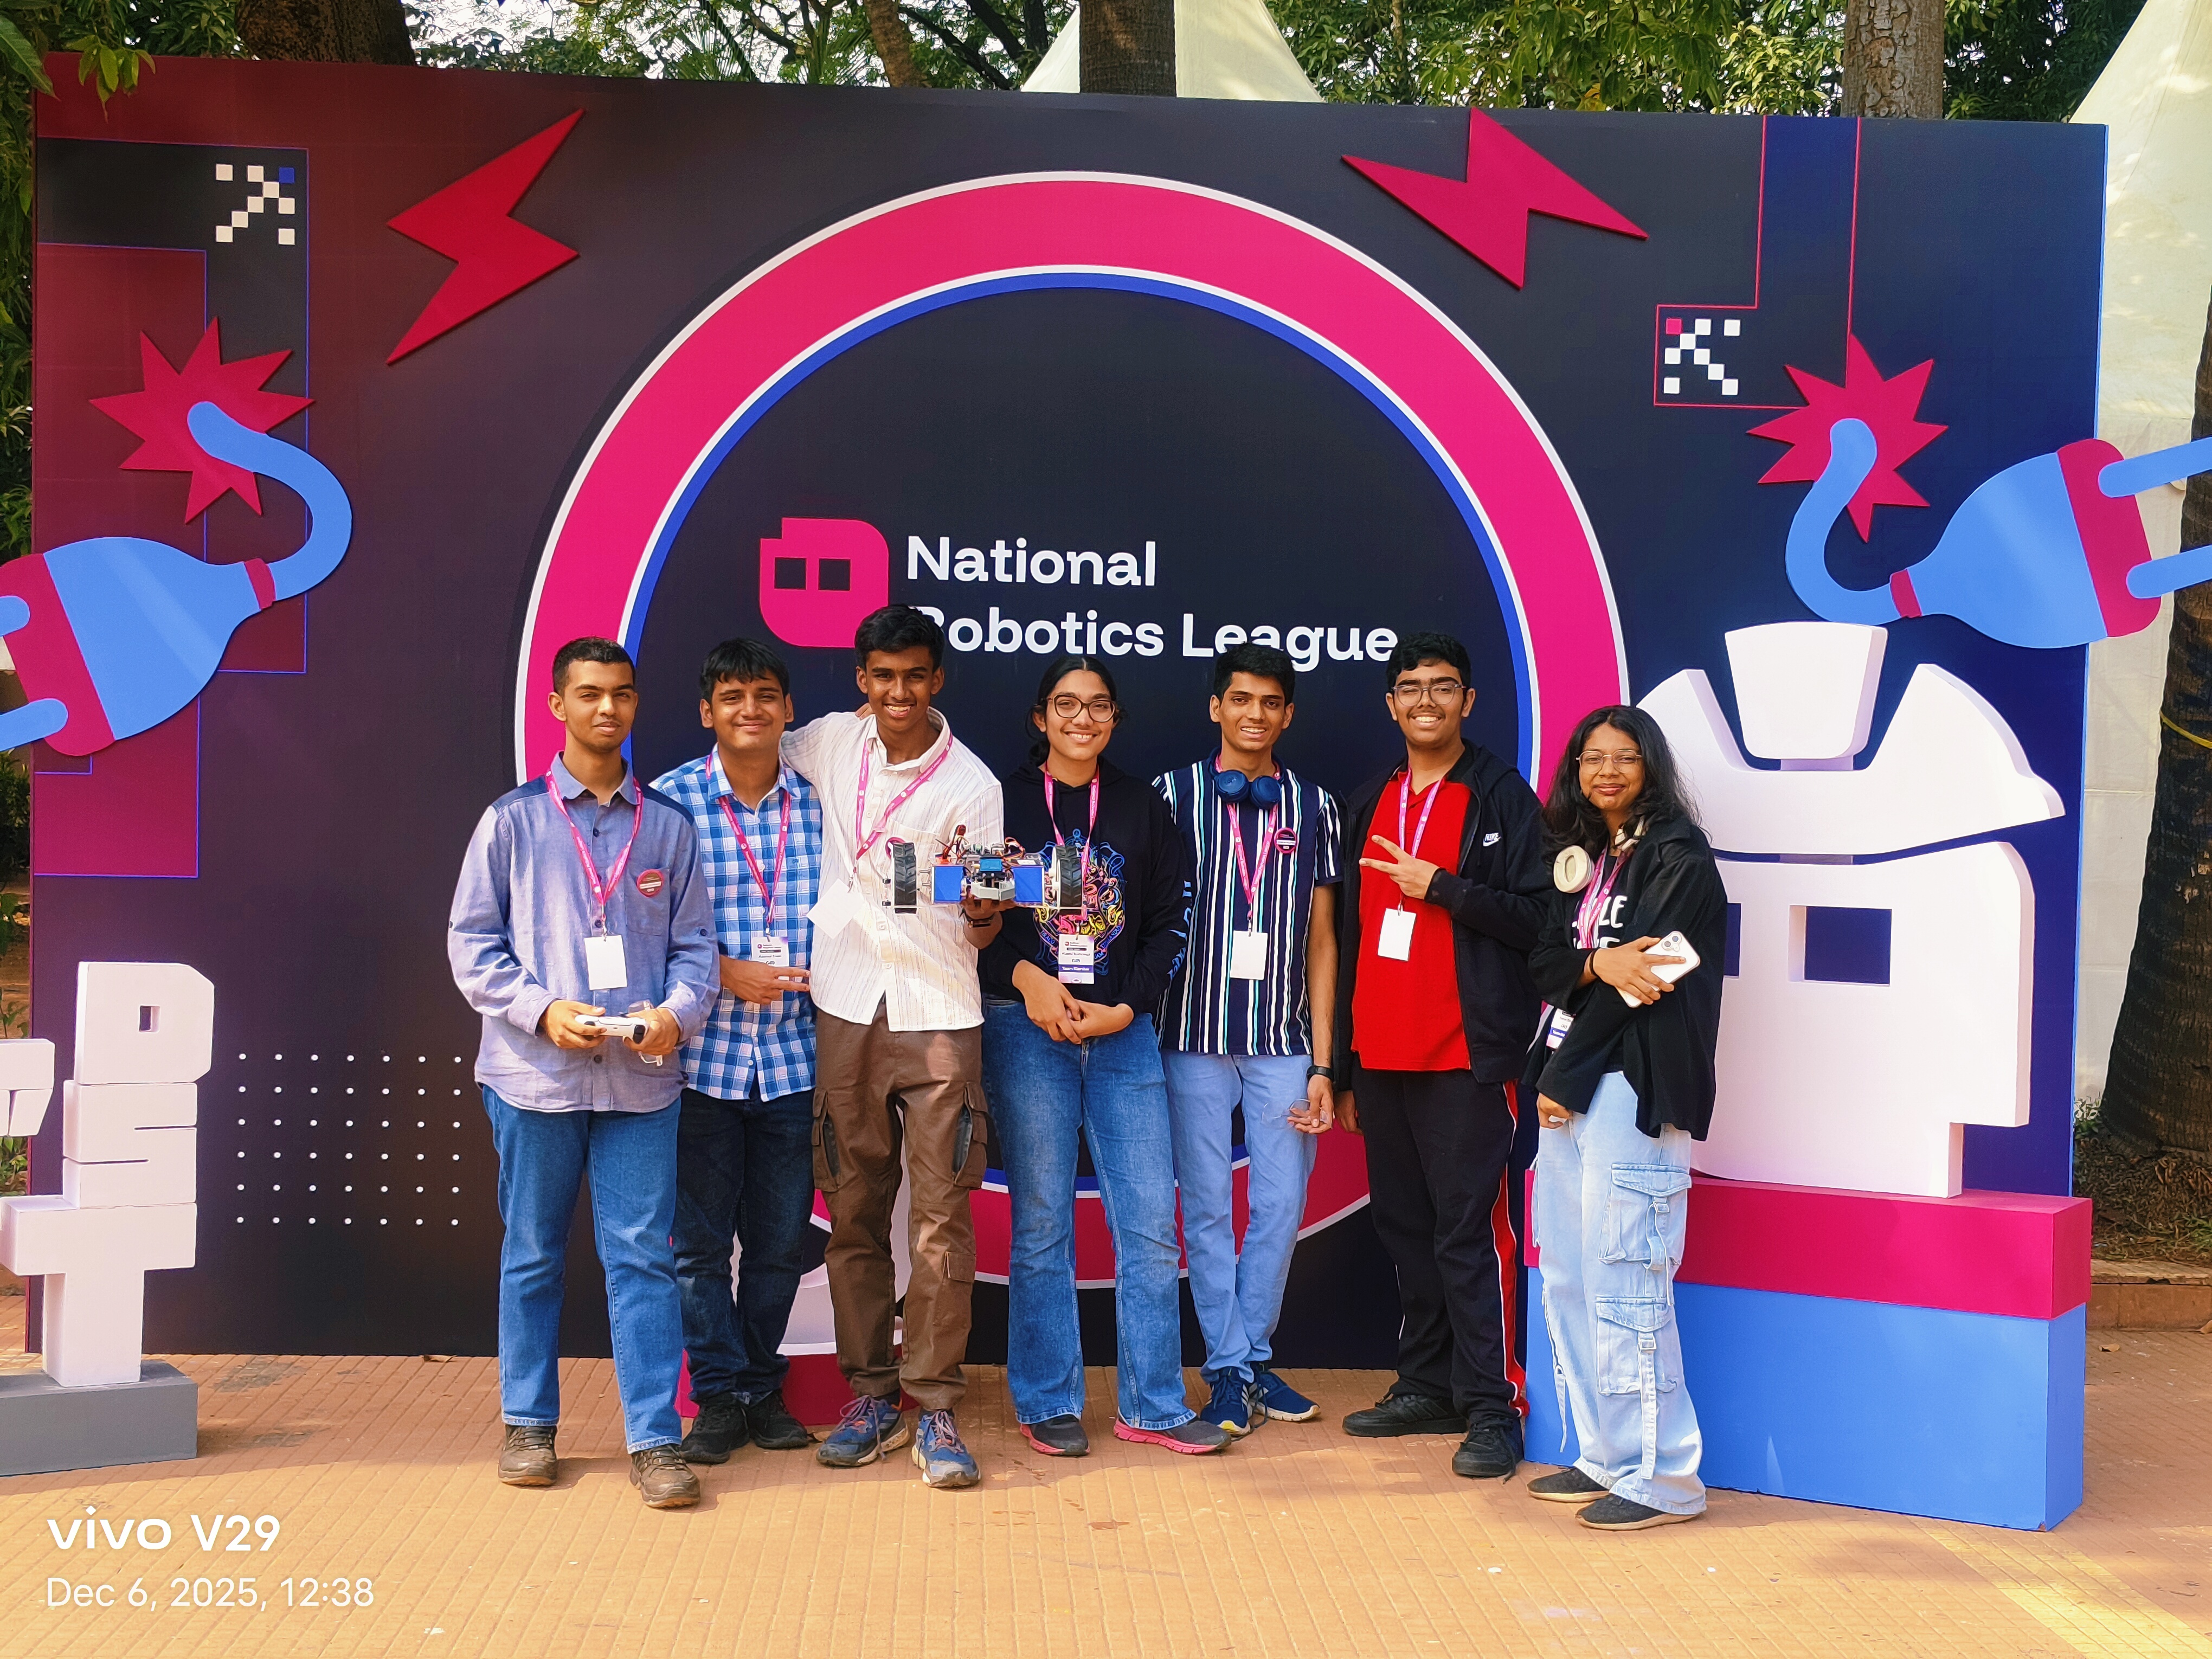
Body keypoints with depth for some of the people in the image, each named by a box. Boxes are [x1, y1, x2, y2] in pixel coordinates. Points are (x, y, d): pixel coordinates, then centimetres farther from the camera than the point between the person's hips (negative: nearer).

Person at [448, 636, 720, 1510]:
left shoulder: (668, 824, 7)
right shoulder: (513, 819, 2)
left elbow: (694, 942, 8)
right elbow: (471, 943, 1)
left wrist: (678, 1013, -11)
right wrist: (543, 1010, -13)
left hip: (641, 1079, 1)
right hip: (536, 1075, -1)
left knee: (642, 1257, 0)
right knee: (533, 1255, 11)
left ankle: (654, 1438, 6)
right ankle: (528, 1423, 25)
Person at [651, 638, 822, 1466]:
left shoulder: (816, 805, 5)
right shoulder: (670, 800, -2)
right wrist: (725, 972, -12)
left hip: (793, 1055, 2)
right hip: (703, 1055, -2)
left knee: (780, 1240, 10)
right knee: (699, 1239, 5)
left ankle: (763, 1387, 26)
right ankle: (721, 1394, 20)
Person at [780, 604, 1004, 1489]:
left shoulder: (972, 784, -3)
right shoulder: (830, 743, 5)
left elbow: (980, 932, -1)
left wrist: (984, 905, -25)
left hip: (939, 1016, -2)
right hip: (846, 1009, 3)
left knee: (942, 1217, -3)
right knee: (854, 1213, 7)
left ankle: (935, 1406, 6)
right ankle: (872, 1397, 18)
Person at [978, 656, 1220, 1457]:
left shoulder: (1145, 808, 10)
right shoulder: (1005, 802, 4)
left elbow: (1172, 921, 8)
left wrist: (1126, 1007, -4)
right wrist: (1028, 979, -12)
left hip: (1124, 1031, 2)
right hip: (1027, 1029, -2)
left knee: (1150, 1220, 0)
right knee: (1042, 1224, 2)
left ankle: (1152, 1404, 11)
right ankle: (1048, 1404, 14)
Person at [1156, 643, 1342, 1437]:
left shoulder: (1314, 806, 8)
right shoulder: (1174, 794, 2)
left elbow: (1320, 942, 6)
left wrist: (1322, 1063, 2)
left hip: (1284, 1043, 2)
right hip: (1196, 1039, -1)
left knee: (1281, 1206, 5)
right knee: (1208, 1209, 3)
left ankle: (1253, 1355, 22)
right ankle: (1231, 1371, 14)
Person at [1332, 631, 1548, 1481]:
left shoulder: (1502, 797, -1)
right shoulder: (1371, 804, 16)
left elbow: (1534, 916, -8)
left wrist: (1440, 886, -15)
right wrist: (1344, 1066, 16)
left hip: (1467, 1057, -6)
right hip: (1382, 1056, 6)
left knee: (1468, 1233, -7)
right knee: (1405, 1228, 12)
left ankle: (1493, 1406, 0)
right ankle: (1427, 1386, 23)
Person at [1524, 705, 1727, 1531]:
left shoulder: (1679, 859, -3)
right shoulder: (1578, 855, 18)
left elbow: (1643, 973, -10)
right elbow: (1546, 962, 9)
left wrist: (1565, 1079, -10)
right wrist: (1597, 967, -15)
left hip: (1630, 1088, -8)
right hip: (1567, 1086, 8)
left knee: (1623, 1284, -9)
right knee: (1566, 1279, 9)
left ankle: (1661, 1478, 0)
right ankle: (1607, 1457, 19)